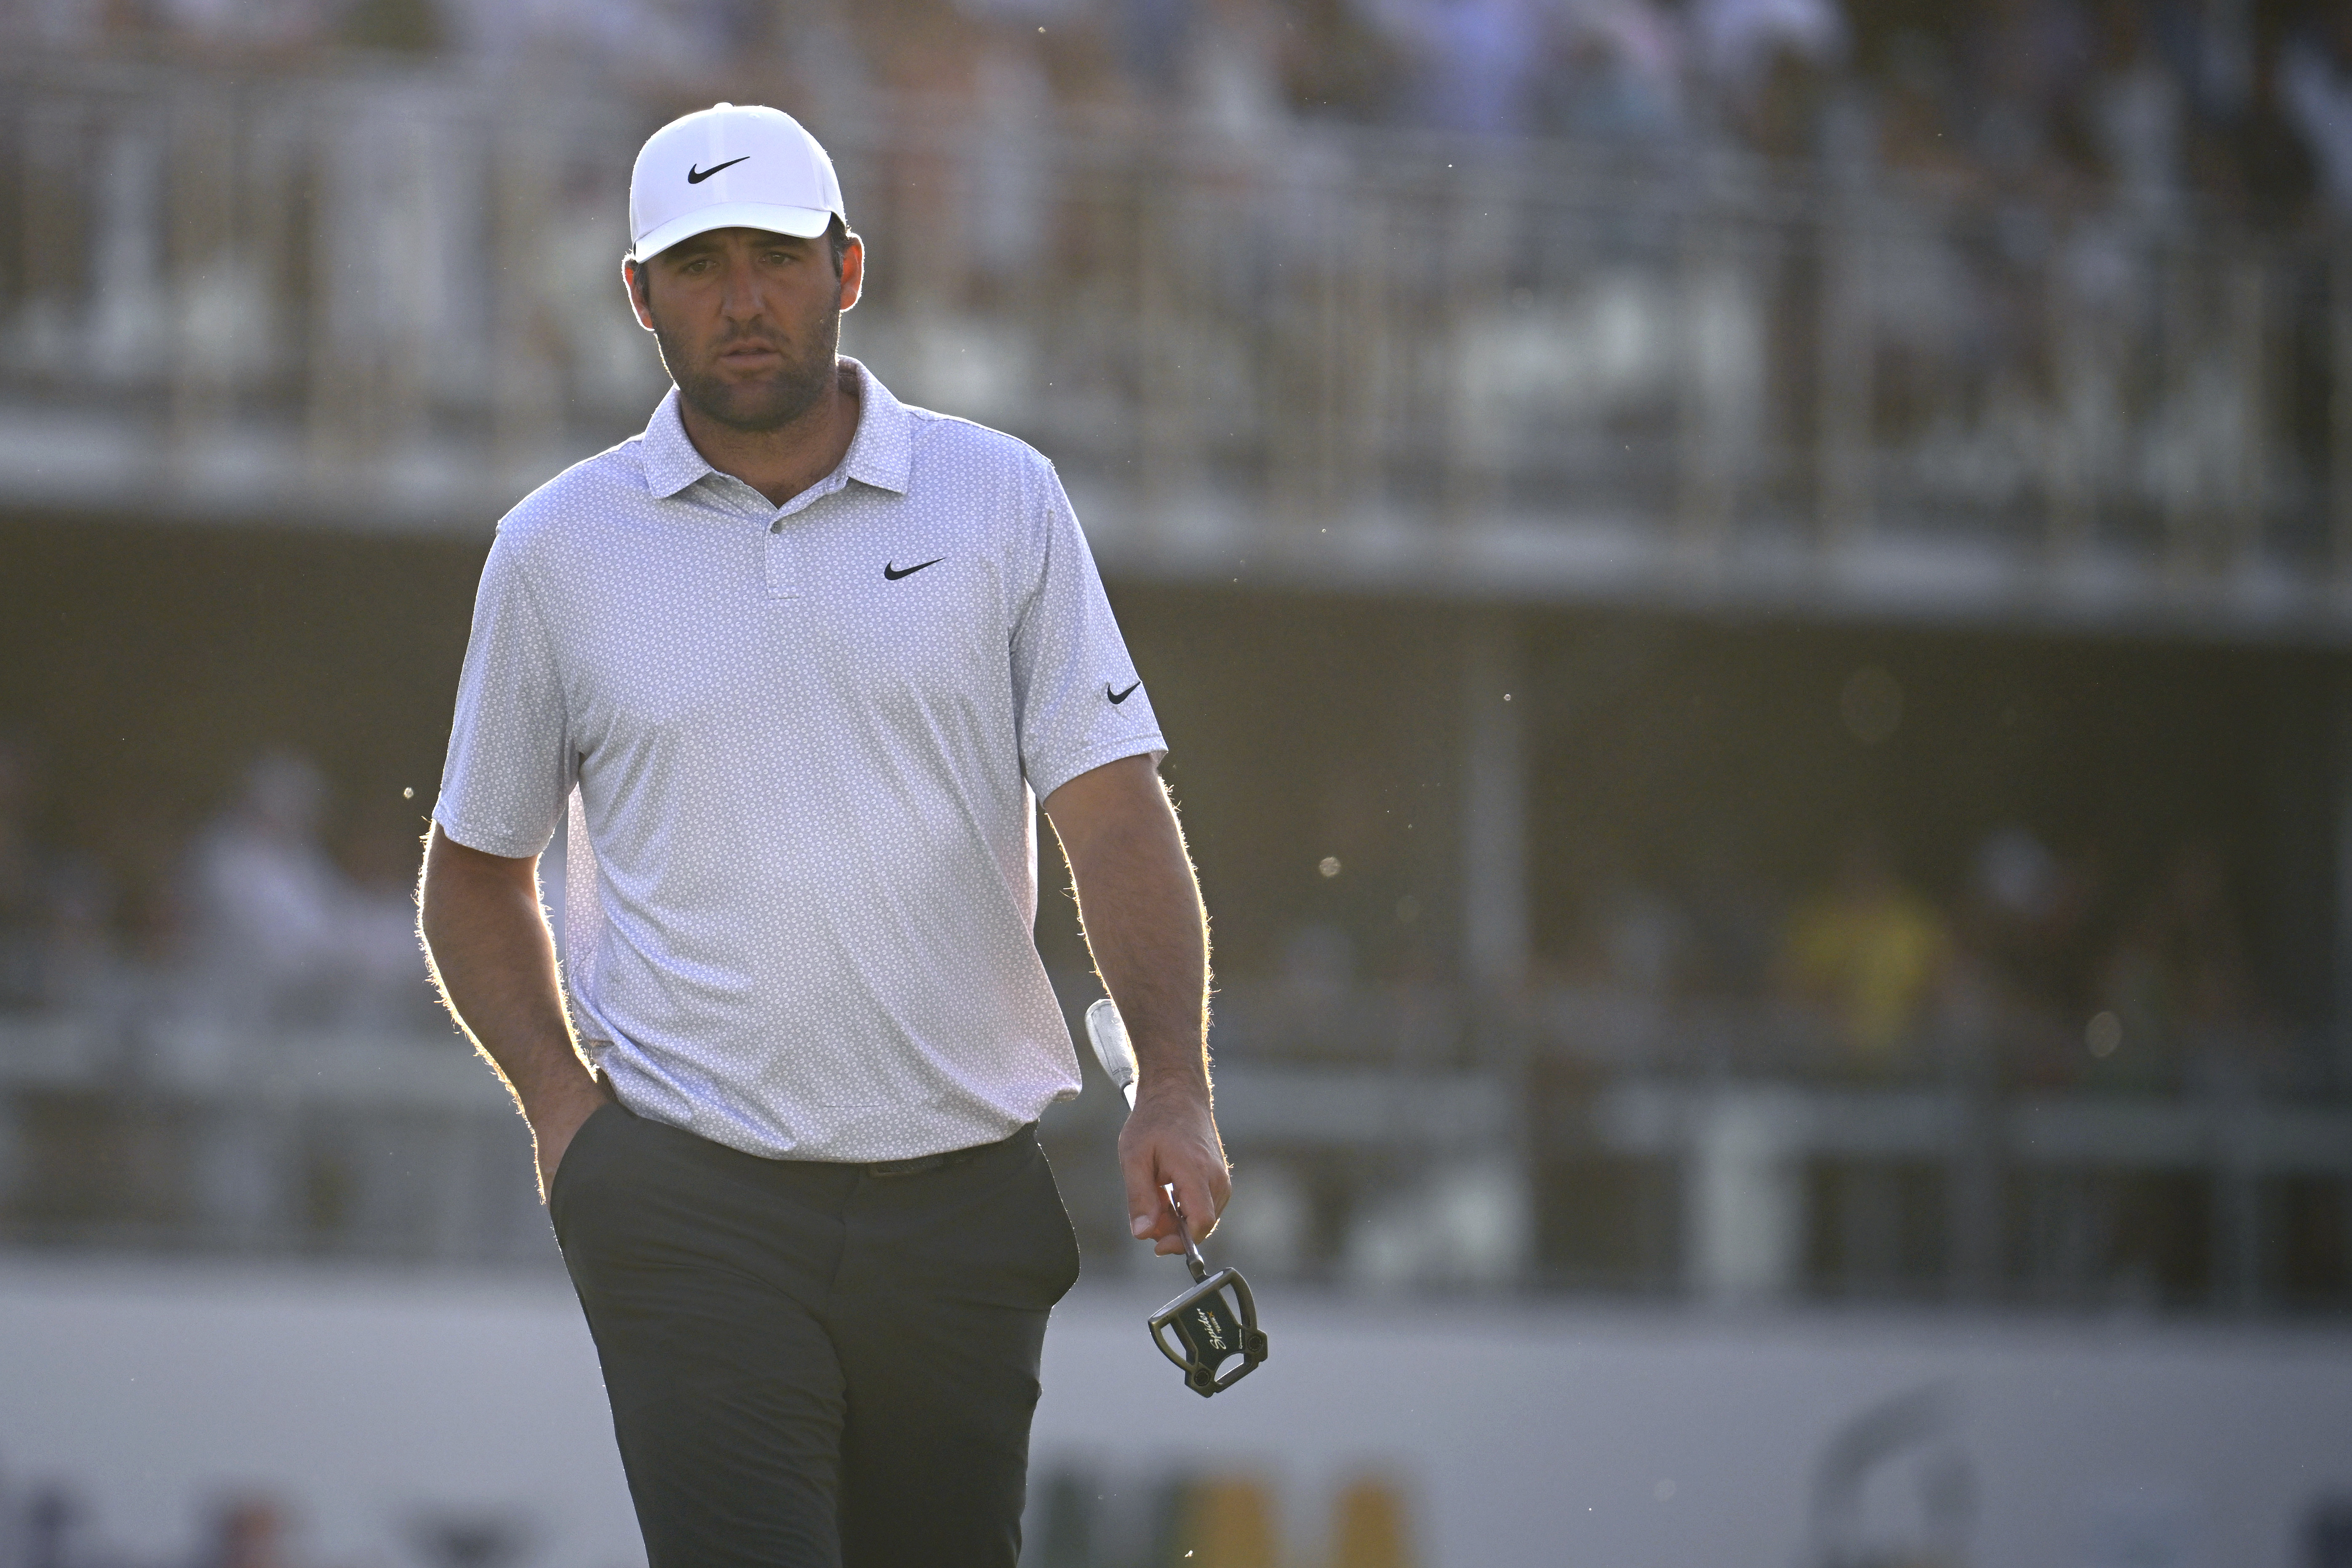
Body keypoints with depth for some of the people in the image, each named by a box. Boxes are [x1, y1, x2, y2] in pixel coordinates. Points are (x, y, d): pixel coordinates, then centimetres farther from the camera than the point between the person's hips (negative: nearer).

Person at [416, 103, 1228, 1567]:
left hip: (966, 1192, 2)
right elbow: (477, 870, 16)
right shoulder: (558, 551, 5)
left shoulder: (1003, 500, 5)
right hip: (692, 1209, -1)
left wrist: (1174, 1087, -14)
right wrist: (560, 1104, 1)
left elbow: (1115, 810, 0)